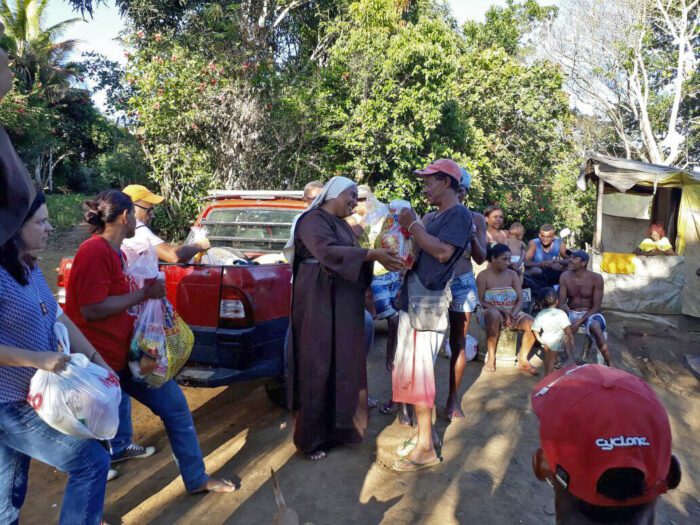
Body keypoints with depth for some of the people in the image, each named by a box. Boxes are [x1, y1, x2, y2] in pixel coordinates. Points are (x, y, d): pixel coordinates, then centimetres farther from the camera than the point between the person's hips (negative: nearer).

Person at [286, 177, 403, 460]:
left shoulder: (343, 224, 18)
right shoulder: (313, 220, -10)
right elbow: (327, 251, -27)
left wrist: (378, 256, 2)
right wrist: (372, 254, -32)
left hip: (345, 304, 9)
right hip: (320, 302, -9)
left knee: (344, 363, 13)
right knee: (319, 366, -3)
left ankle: (338, 424, 27)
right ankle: (311, 436, 9)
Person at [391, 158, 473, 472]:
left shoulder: (459, 215, -8)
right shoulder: (435, 216, 20)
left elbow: (443, 252, -22)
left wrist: (413, 226, -16)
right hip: (413, 301, 10)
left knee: (417, 372, -7)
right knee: (410, 371, 14)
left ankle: (426, 449, 3)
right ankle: (424, 433, 27)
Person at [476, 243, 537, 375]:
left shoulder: (512, 274, 5)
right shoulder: (483, 276, -7)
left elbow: (520, 300, 1)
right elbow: (480, 302, -13)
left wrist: (512, 314, -18)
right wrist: (501, 309, -22)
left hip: (512, 313, 4)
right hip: (492, 312, -4)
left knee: (532, 323, -22)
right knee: (494, 315, -40)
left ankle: (522, 359, -6)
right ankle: (491, 358, -28)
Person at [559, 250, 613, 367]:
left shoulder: (596, 278, -11)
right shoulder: (565, 277, -2)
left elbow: (596, 306, -13)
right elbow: (561, 303, -4)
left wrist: (580, 321, -24)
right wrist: (569, 318, -25)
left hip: (590, 314, -3)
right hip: (571, 313, 3)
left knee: (595, 326, -38)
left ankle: (610, 365, -29)